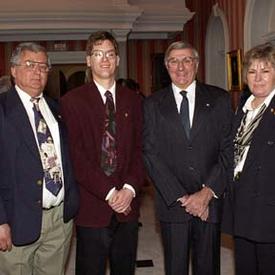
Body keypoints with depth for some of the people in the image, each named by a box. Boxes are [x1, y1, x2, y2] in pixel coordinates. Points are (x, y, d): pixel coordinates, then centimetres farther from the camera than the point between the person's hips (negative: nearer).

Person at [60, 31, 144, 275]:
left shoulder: (133, 100, 10)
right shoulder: (72, 101, -2)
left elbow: (140, 148, 6)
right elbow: (76, 154, -9)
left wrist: (130, 188, -8)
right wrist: (108, 192, -14)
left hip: (127, 204, 4)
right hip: (92, 207, -3)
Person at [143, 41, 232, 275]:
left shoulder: (219, 99, 4)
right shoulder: (153, 104, 3)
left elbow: (228, 150, -1)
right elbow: (151, 155, -3)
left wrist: (208, 192, -10)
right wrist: (181, 197, -10)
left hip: (211, 201, 0)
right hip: (172, 203, 0)